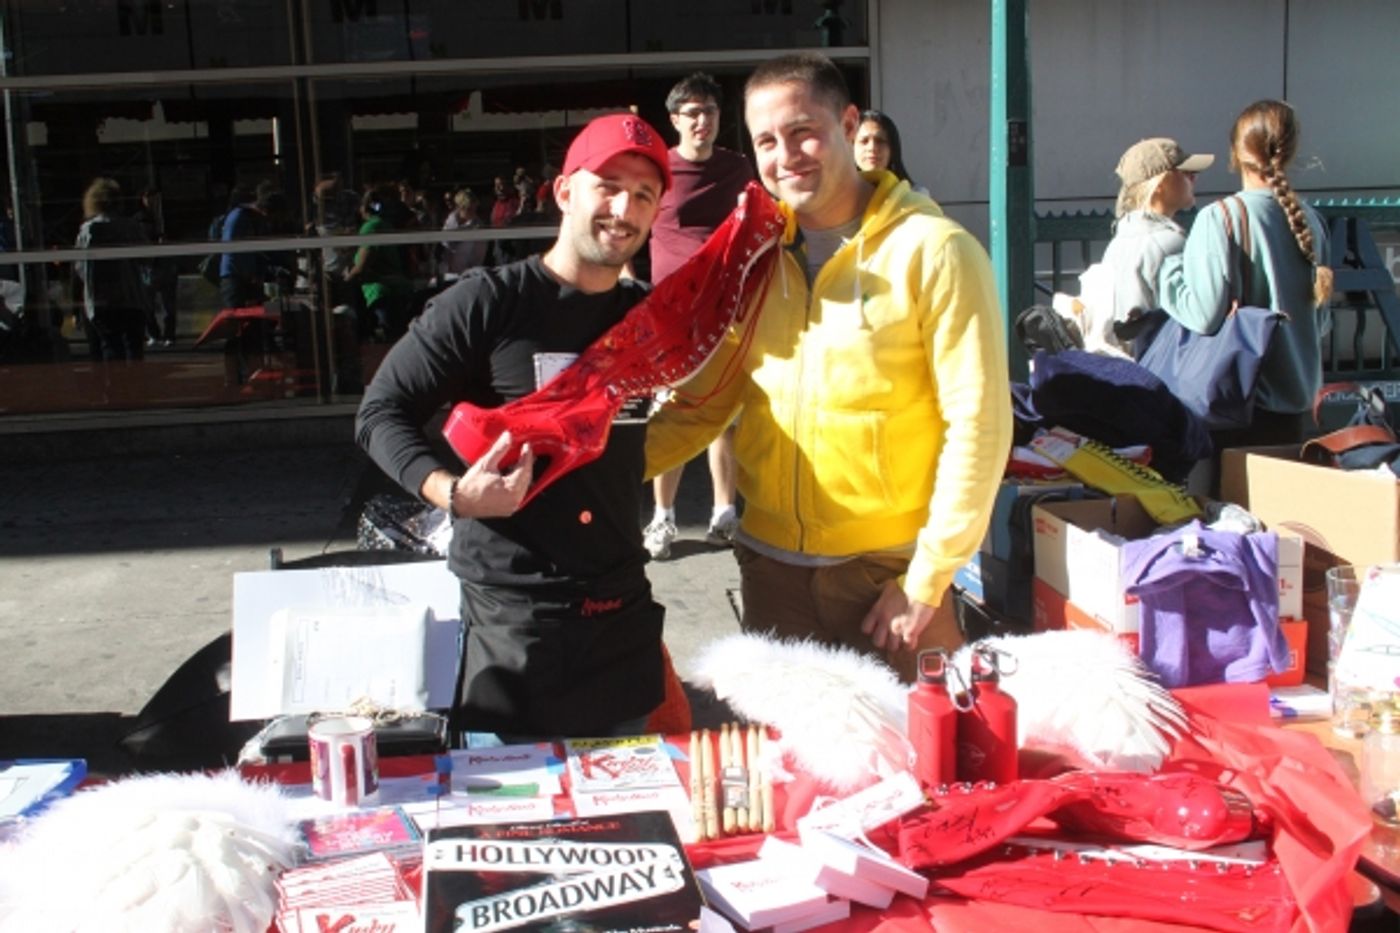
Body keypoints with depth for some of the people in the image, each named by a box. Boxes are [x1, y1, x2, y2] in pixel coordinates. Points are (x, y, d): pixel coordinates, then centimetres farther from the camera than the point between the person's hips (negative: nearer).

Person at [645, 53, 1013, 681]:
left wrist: (928, 581, -12)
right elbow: (703, 405, 7)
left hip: (891, 568, -4)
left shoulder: (935, 252, -10)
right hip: (770, 565, 4)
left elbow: (978, 426, -11)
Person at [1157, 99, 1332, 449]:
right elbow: (1321, 320, 13)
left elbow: (1204, 315, -19)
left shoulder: (1219, 218, -14)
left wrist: (1165, 266, -5)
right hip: (1298, 400, 6)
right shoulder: (1310, 220, 6)